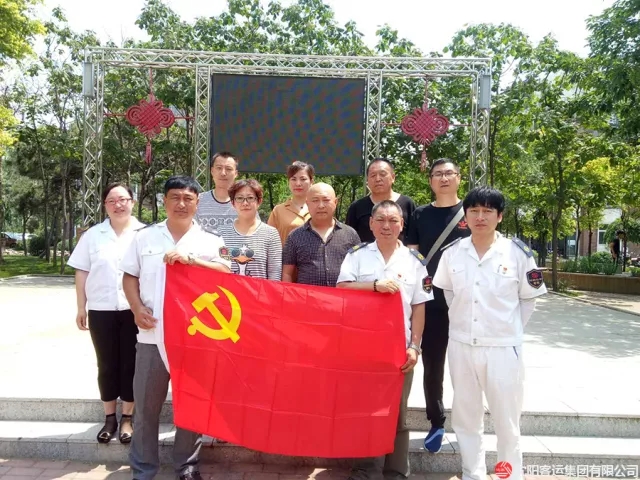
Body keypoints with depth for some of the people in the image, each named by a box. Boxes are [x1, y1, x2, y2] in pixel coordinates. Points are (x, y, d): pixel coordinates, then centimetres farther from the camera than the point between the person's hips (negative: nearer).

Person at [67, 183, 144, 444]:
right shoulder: (93, 235, 6)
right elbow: (81, 273, 8)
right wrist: (81, 308, 5)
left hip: (134, 310, -1)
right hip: (101, 310, 2)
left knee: (130, 364, 6)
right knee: (107, 365, 9)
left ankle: (127, 418, 19)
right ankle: (109, 417, 22)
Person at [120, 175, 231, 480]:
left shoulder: (209, 241, 2)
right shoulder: (145, 237, 6)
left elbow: (226, 273, -11)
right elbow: (130, 276, 9)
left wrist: (190, 259, -20)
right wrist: (137, 308, -6)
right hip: (152, 335, 1)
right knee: (146, 405, 10)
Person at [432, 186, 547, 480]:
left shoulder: (518, 253, -9)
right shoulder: (452, 252, -2)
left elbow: (528, 299, 2)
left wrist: (510, 331, 0)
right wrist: (460, 324, 7)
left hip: (503, 348, -3)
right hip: (461, 346, 3)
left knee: (507, 421, 10)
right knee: (465, 419, 15)